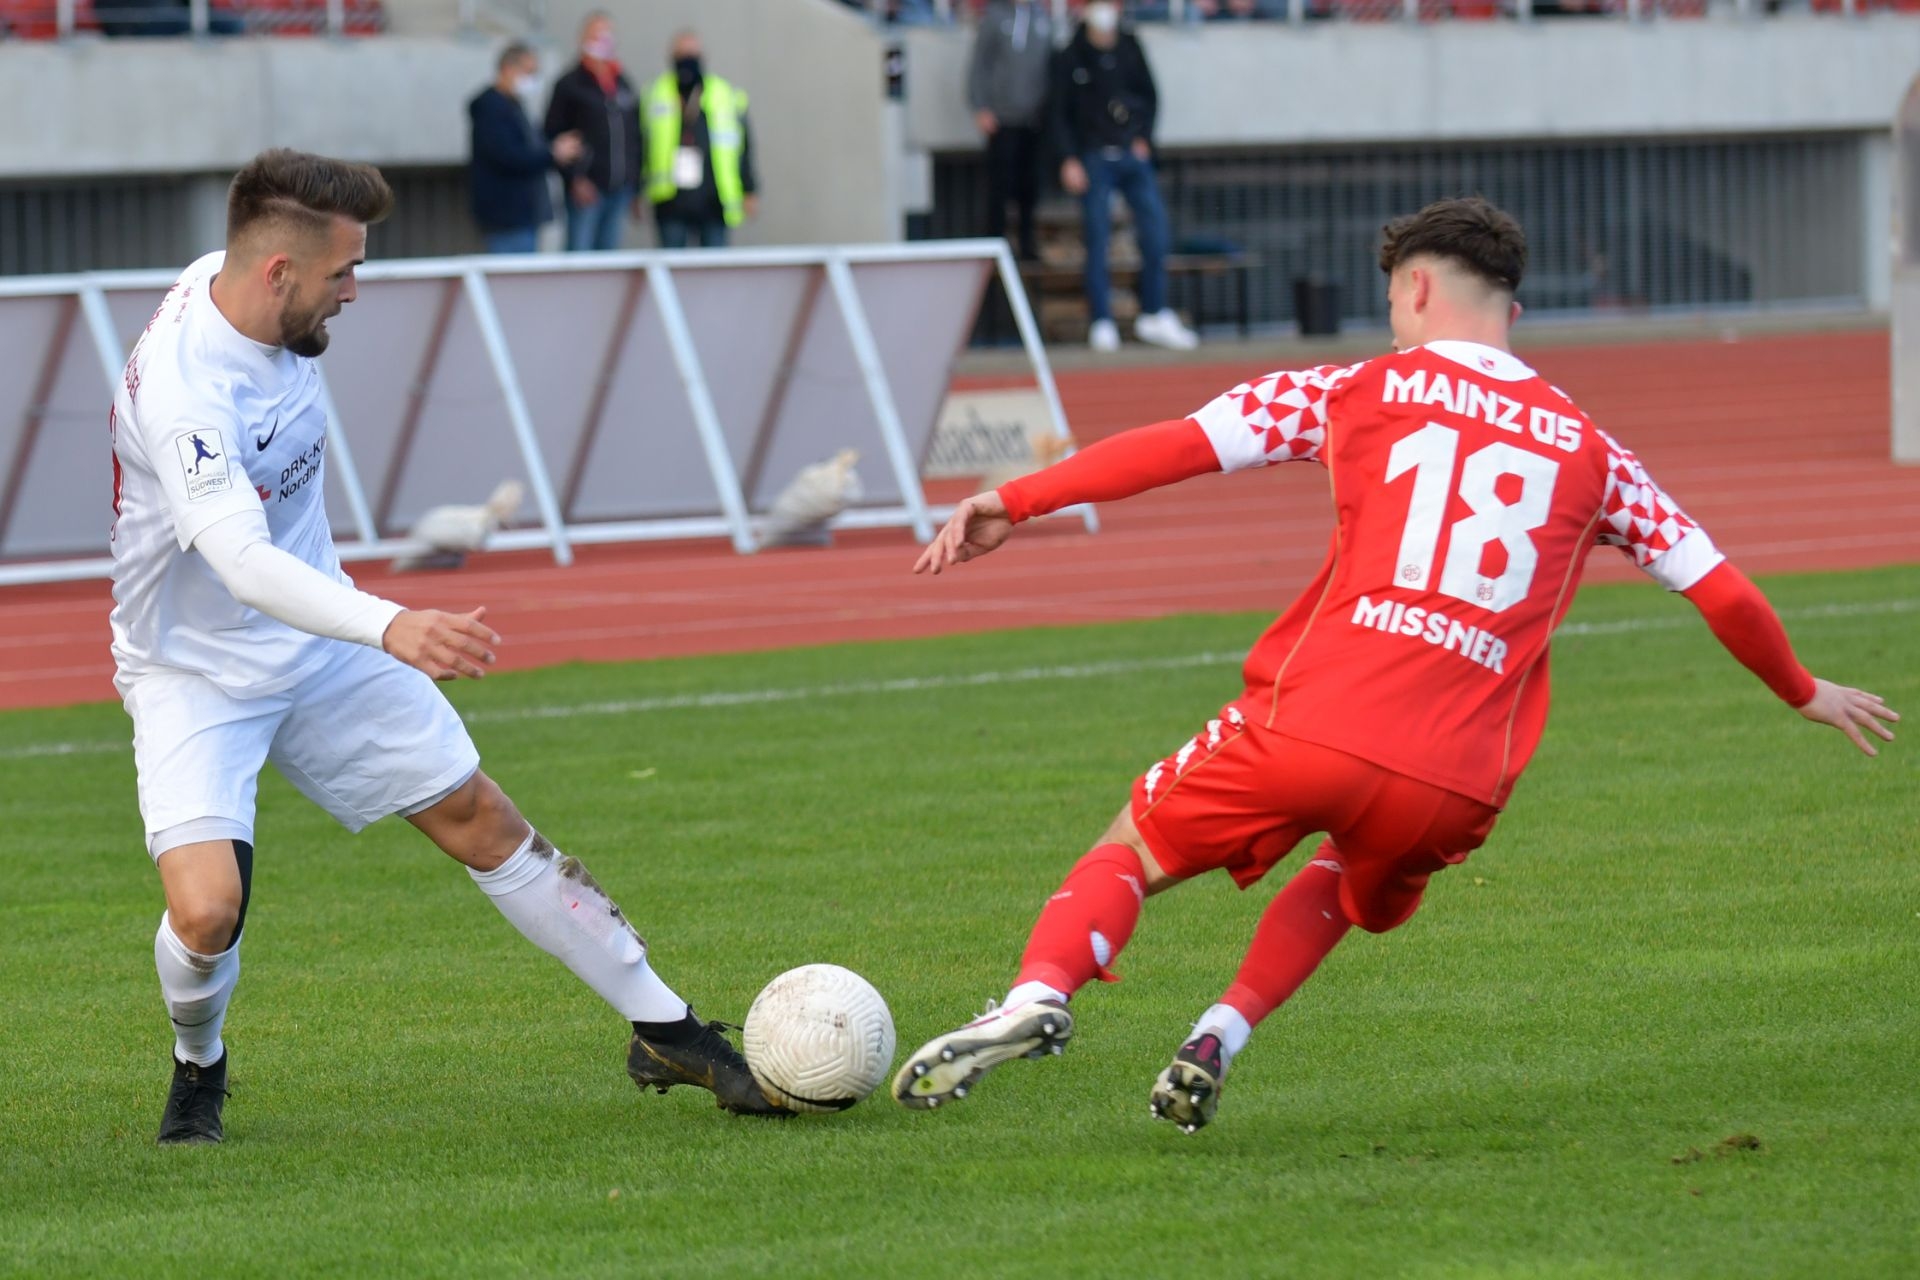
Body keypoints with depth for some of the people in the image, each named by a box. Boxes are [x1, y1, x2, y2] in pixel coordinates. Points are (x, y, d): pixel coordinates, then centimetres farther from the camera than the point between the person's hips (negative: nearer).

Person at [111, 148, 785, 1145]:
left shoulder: (240, 286, -7)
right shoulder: (182, 391, -33)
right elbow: (241, 562, -46)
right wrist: (391, 627, -60)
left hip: (320, 641, 8)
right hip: (193, 675, -8)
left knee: (482, 820, 8)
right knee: (207, 911, -24)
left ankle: (666, 1031, 18)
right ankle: (198, 1064, 10)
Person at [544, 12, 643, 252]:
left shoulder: (623, 86, 15)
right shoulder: (570, 86, -2)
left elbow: (635, 138, 19)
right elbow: (555, 136, -7)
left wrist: (636, 188, 16)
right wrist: (576, 179, -15)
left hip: (620, 188, 6)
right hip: (586, 188, -6)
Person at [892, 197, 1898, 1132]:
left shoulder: (1362, 391, 9)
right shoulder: (1585, 448, 17)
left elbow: (1183, 444, 1)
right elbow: (1718, 588, 22)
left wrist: (1015, 503, 5)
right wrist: (1804, 693, 39)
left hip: (1309, 730, -3)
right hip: (1455, 786, 3)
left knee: (1133, 850, 16)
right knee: (1348, 886, 34)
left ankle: (1038, 994, -12)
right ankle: (1220, 1038, 11)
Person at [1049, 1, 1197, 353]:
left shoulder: (1131, 48, 9)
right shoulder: (1070, 58, 1)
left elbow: (1150, 96, 15)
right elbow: (1061, 113, 1)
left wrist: (1143, 137, 3)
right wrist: (1069, 160, -7)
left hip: (1134, 155, 3)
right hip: (1094, 159, -3)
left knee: (1155, 234, -2)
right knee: (1097, 242, -4)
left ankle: (1155, 316, 6)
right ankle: (1102, 324, -1)